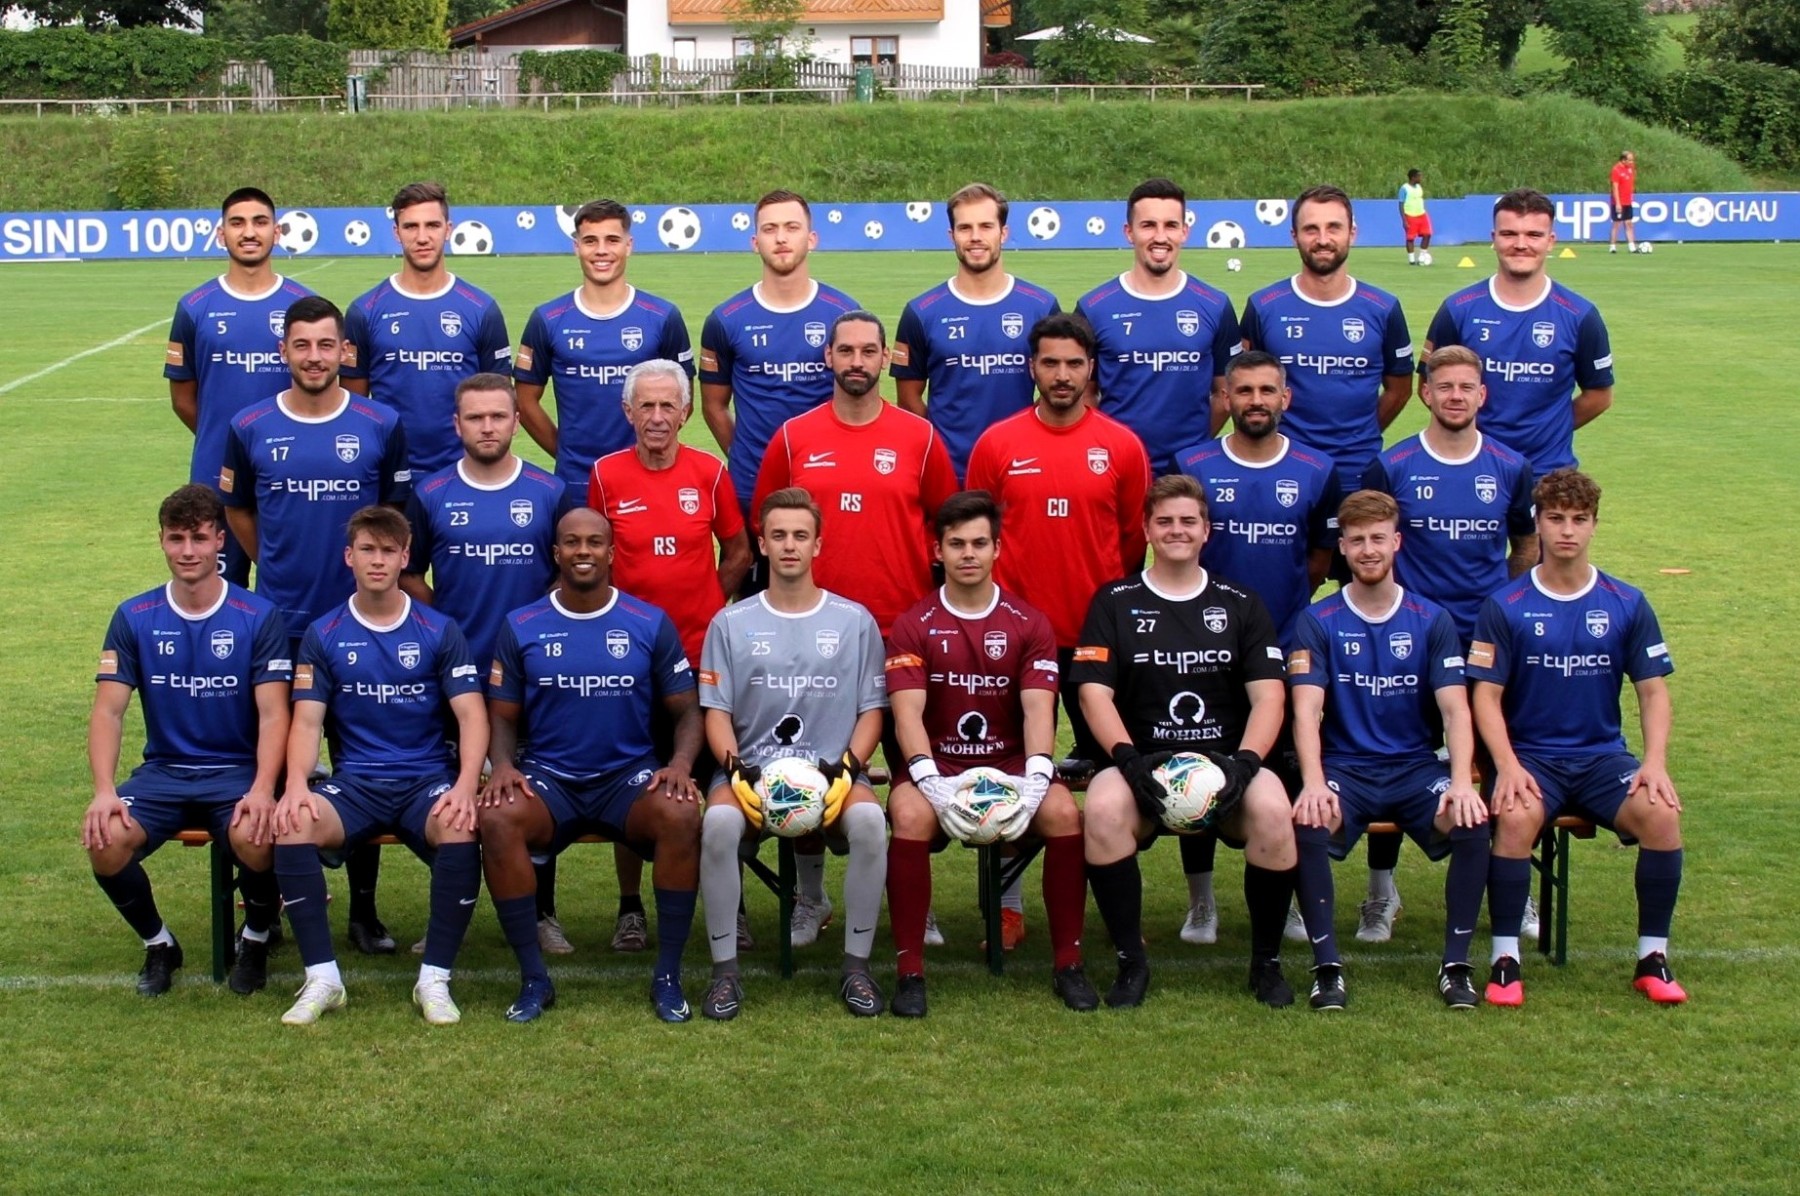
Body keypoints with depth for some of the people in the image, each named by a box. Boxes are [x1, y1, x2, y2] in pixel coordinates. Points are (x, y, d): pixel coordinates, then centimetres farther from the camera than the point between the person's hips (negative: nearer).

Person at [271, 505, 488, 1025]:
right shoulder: (323, 635, 8)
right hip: (354, 782, 1)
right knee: (291, 823, -30)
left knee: (460, 829, -35)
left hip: (429, 778, -1)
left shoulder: (439, 630, 5)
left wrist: (466, 784, -21)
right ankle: (322, 978, -21)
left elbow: (471, 715, -3)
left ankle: (434, 980, -22)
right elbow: (307, 720, 1)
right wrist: (296, 785, -19)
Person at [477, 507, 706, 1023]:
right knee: (497, 818, -32)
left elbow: (686, 711, 7)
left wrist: (680, 763, -14)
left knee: (681, 816, -33)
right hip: (547, 776, 0)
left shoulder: (651, 624, 5)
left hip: (630, 774, 0)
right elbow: (503, 715, 9)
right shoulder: (521, 627, 6)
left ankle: (668, 976, -20)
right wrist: (502, 764, -13)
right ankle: (533, 977, -20)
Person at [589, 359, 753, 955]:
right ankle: (630, 906, 17)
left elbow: (737, 552, 11)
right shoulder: (606, 475, -1)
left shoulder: (710, 472, 0)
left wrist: (709, 606, 4)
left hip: (703, 654, 0)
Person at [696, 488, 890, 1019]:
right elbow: (716, 711, 7)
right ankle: (725, 969, -20)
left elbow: (871, 710, 9)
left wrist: (846, 767, -10)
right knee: (718, 823, -34)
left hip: (832, 769, 0)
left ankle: (857, 965, -18)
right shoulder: (730, 623, 11)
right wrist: (736, 768, -12)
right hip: (750, 769, 0)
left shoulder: (855, 621, 11)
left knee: (869, 822, -33)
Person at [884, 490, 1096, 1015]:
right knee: (910, 814, -34)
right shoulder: (913, 626, 1)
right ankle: (910, 970, -23)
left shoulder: (1029, 624, 5)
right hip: (937, 764, -1)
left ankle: (1067, 963, -13)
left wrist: (1034, 782, -25)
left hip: (1010, 763, 1)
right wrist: (933, 784, -27)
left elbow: (1038, 709, -7)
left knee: (1064, 813, -28)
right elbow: (908, 713, -10)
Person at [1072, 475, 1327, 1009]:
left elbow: (1268, 696, 4)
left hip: (1225, 761, 1)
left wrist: (1244, 762, -14)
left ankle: (1266, 962, -10)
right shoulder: (1114, 603, 10)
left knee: (1272, 810, -32)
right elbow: (1094, 692, 0)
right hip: (1141, 762, -1)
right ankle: (1131, 962, -17)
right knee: (1101, 809, -35)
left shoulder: (1240, 605, 13)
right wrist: (1128, 759, -17)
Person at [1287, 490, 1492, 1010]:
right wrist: (1314, 783, -27)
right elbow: (1306, 710, -9)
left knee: (1472, 823, -28)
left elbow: (1455, 711, -3)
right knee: (1308, 823, -33)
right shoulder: (1318, 622, 2)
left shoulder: (1432, 620, 5)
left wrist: (1461, 782, -21)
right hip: (1344, 768, -1)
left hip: (1417, 768, 1)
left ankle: (1456, 962, -11)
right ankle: (1327, 966, -17)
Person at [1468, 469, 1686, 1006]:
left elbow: (1653, 690, 6)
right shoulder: (1506, 607, -1)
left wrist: (1655, 761, -11)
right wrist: (1508, 766, -19)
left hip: (1603, 756, 2)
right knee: (1515, 816, -34)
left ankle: (1653, 958, -11)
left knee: (1661, 813, -27)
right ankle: (1505, 959, -22)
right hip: (1530, 755, -2)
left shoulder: (1627, 604, 6)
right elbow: (1487, 696, -4)